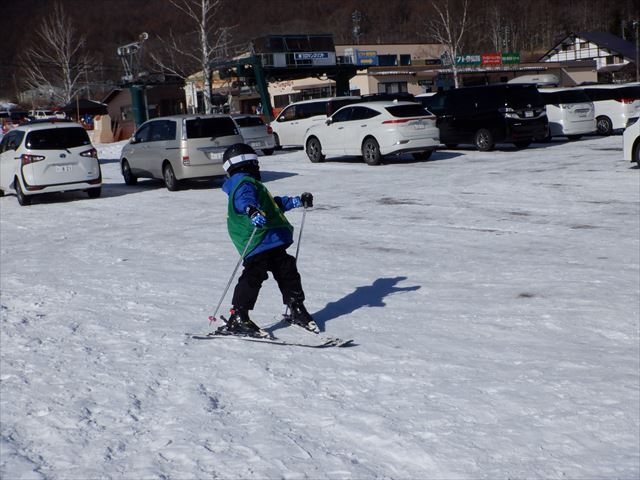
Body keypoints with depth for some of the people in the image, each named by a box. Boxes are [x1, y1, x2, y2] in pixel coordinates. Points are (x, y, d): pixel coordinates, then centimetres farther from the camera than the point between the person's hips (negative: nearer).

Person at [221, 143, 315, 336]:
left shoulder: (250, 183, 26)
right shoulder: (244, 183, -9)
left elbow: (274, 203, 37)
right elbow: (244, 199, -32)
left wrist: (298, 201, 41)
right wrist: (252, 211, -53)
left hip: (272, 242, 11)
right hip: (258, 244, -11)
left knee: (287, 272, 15)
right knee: (253, 276, -11)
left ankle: (297, 310, 27)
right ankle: (238, 318, -7)